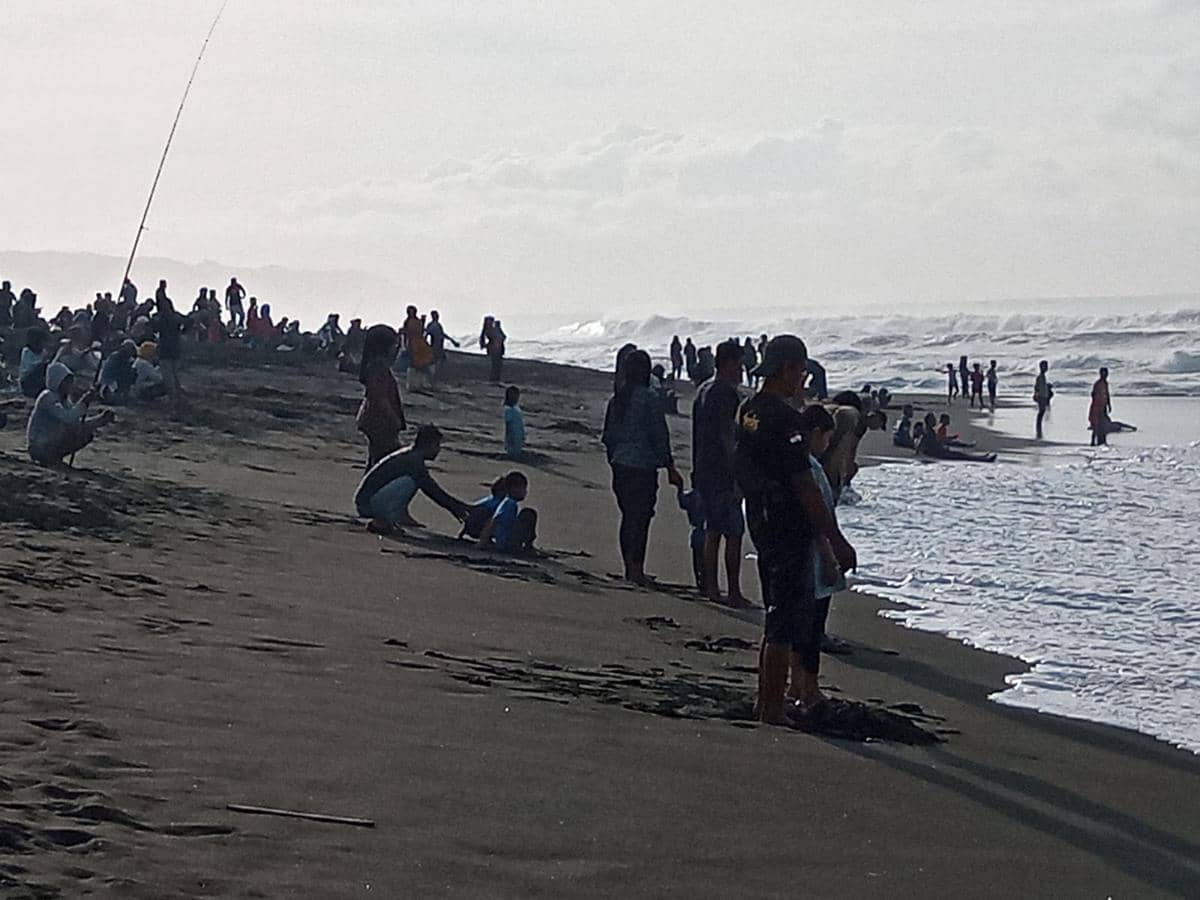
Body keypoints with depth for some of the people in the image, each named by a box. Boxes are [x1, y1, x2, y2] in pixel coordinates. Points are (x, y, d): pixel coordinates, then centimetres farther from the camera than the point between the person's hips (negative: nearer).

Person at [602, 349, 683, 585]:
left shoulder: (616, 399, 8)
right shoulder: (648, 399, -12)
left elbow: (608, 435, 13)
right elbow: (659, 435, -11)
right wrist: (669, 466, -6)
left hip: (620, 466, 7)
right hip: (643, 466, -7)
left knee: (628, 516, 14)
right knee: (641, 517, -3)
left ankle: (629, 568, 18)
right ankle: (636, 570, -5)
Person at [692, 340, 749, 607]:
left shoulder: (704, 390, 14)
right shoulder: (726, 393, -15)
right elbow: (727, 438, -19)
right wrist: (737, 477, -18)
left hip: (703, 473, 9)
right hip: (721, 474, -9)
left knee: (713, 531, 13)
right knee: (733, 534, -5)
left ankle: (711, 588, 16)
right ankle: (734, 593, -4)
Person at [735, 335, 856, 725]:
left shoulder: (749, 410, 8)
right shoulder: (783, 418, -20)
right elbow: (805, 486, -22)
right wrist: (837, 541, -19)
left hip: (761, 523, 10)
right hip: (790, 528, -10)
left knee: (780, 617, 20)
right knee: (784, 623, -3)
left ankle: (768, 702, 27)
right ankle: (773, 709, 0)